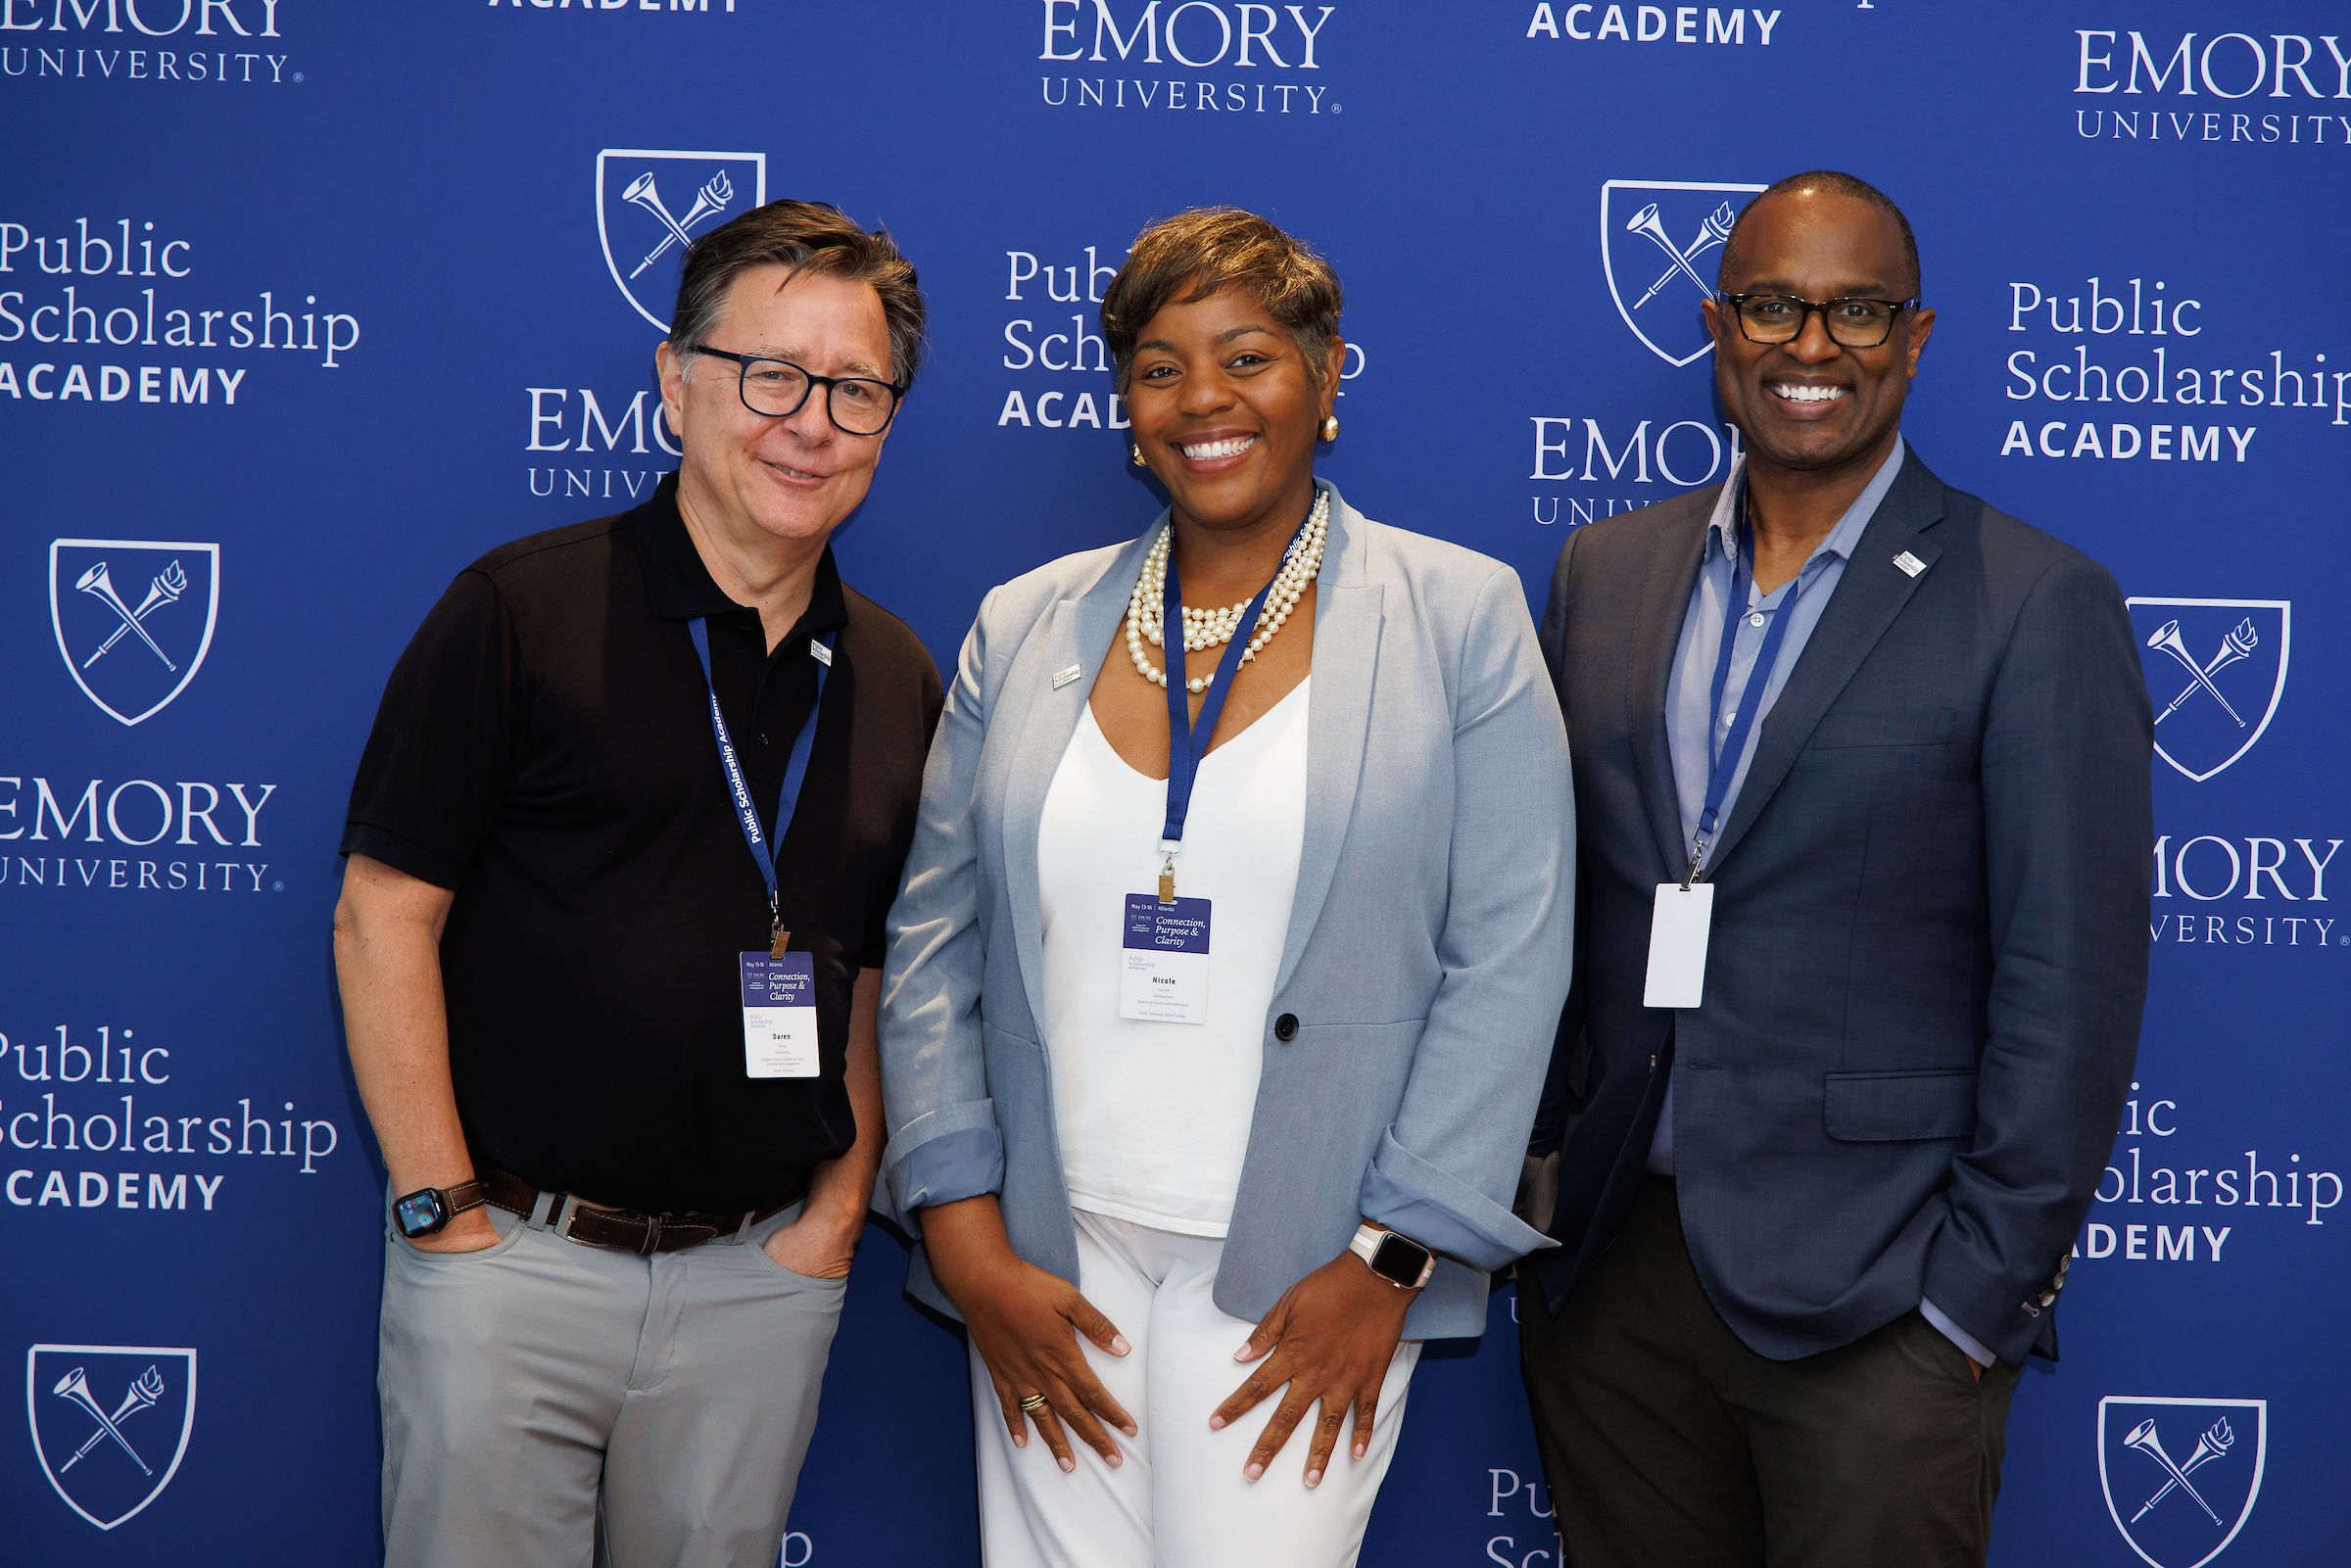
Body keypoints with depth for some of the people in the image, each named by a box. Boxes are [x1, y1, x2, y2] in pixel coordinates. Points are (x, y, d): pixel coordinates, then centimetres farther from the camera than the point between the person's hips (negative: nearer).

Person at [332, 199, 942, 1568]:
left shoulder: (900, 682, 7)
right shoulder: (524, 609, -6)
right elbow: (384, 921, -7)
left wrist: (838, 1210, 3)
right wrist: (443, 1208, -10)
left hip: (760, 1278, 4)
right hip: (514, 1253, -3)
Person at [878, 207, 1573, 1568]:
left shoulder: (1462, 617, 0)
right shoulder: (1026, 627, 8)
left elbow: (1509, 960, -4)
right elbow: (934, 945, 8)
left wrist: (1388, 1262, -8)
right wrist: (969, 1243, -1)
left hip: (1301, 1274, -2)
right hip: (1049, 1263, 3)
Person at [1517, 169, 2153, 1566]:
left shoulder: (2038, 608, -6)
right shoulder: (1605, 573, 9)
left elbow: (2070, 987, -8)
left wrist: (1983, 1293, -11)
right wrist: (1530, 1180, 7)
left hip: (1870, 1298, -4)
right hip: (1606, 1269, 4)